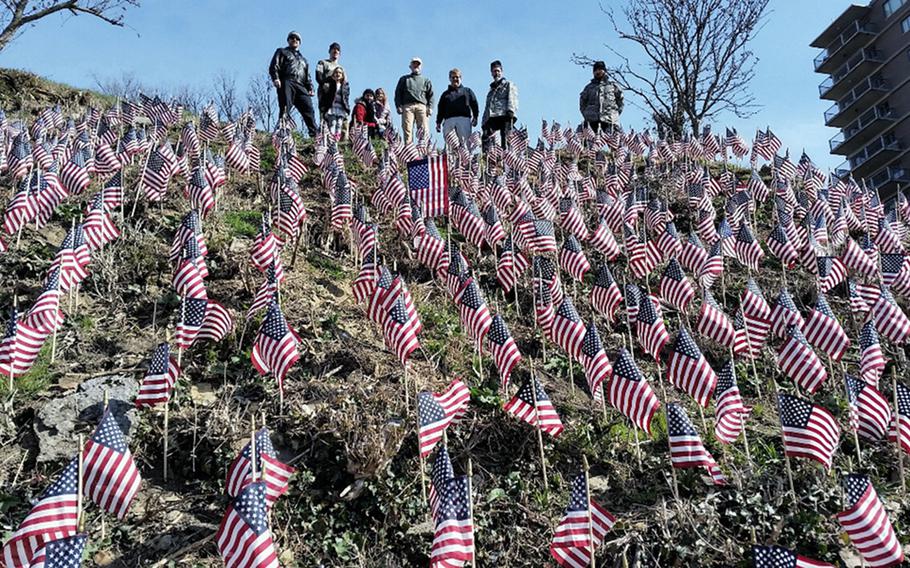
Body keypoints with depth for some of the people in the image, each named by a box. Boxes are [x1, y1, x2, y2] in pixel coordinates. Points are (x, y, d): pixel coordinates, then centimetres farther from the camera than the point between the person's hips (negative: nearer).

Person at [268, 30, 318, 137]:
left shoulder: (303, 59, 37)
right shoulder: (282, 52, 23)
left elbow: (307, 76, 30)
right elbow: (274, 66, 8)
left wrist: (310, 88, 11)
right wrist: (275, 78, -12)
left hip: (301, 87, 4)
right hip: (286, 83, -4)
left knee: (308, 108, -12)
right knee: (285, 108, -18)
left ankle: (314, 134, -17)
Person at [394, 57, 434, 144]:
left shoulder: (426, 80, 27)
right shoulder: (404, 79, 26)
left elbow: (431, 95, 17)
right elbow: (398, 93, 17)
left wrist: (430, 107, 0)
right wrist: (398, 106, 1)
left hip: (422, 106, 0)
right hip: (407, 106, 0)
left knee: (424, 130, -16)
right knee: (407, 129, -14)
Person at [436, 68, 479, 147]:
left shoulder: (467, 91, 26)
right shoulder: (445, 94, 29)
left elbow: (474, 105, 15)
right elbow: (441, 110, 23)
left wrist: (475, 118, 0)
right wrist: (438, 122, 11)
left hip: (464, 119, -1)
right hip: (449, 120, 1)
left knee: (464, 141, -15)